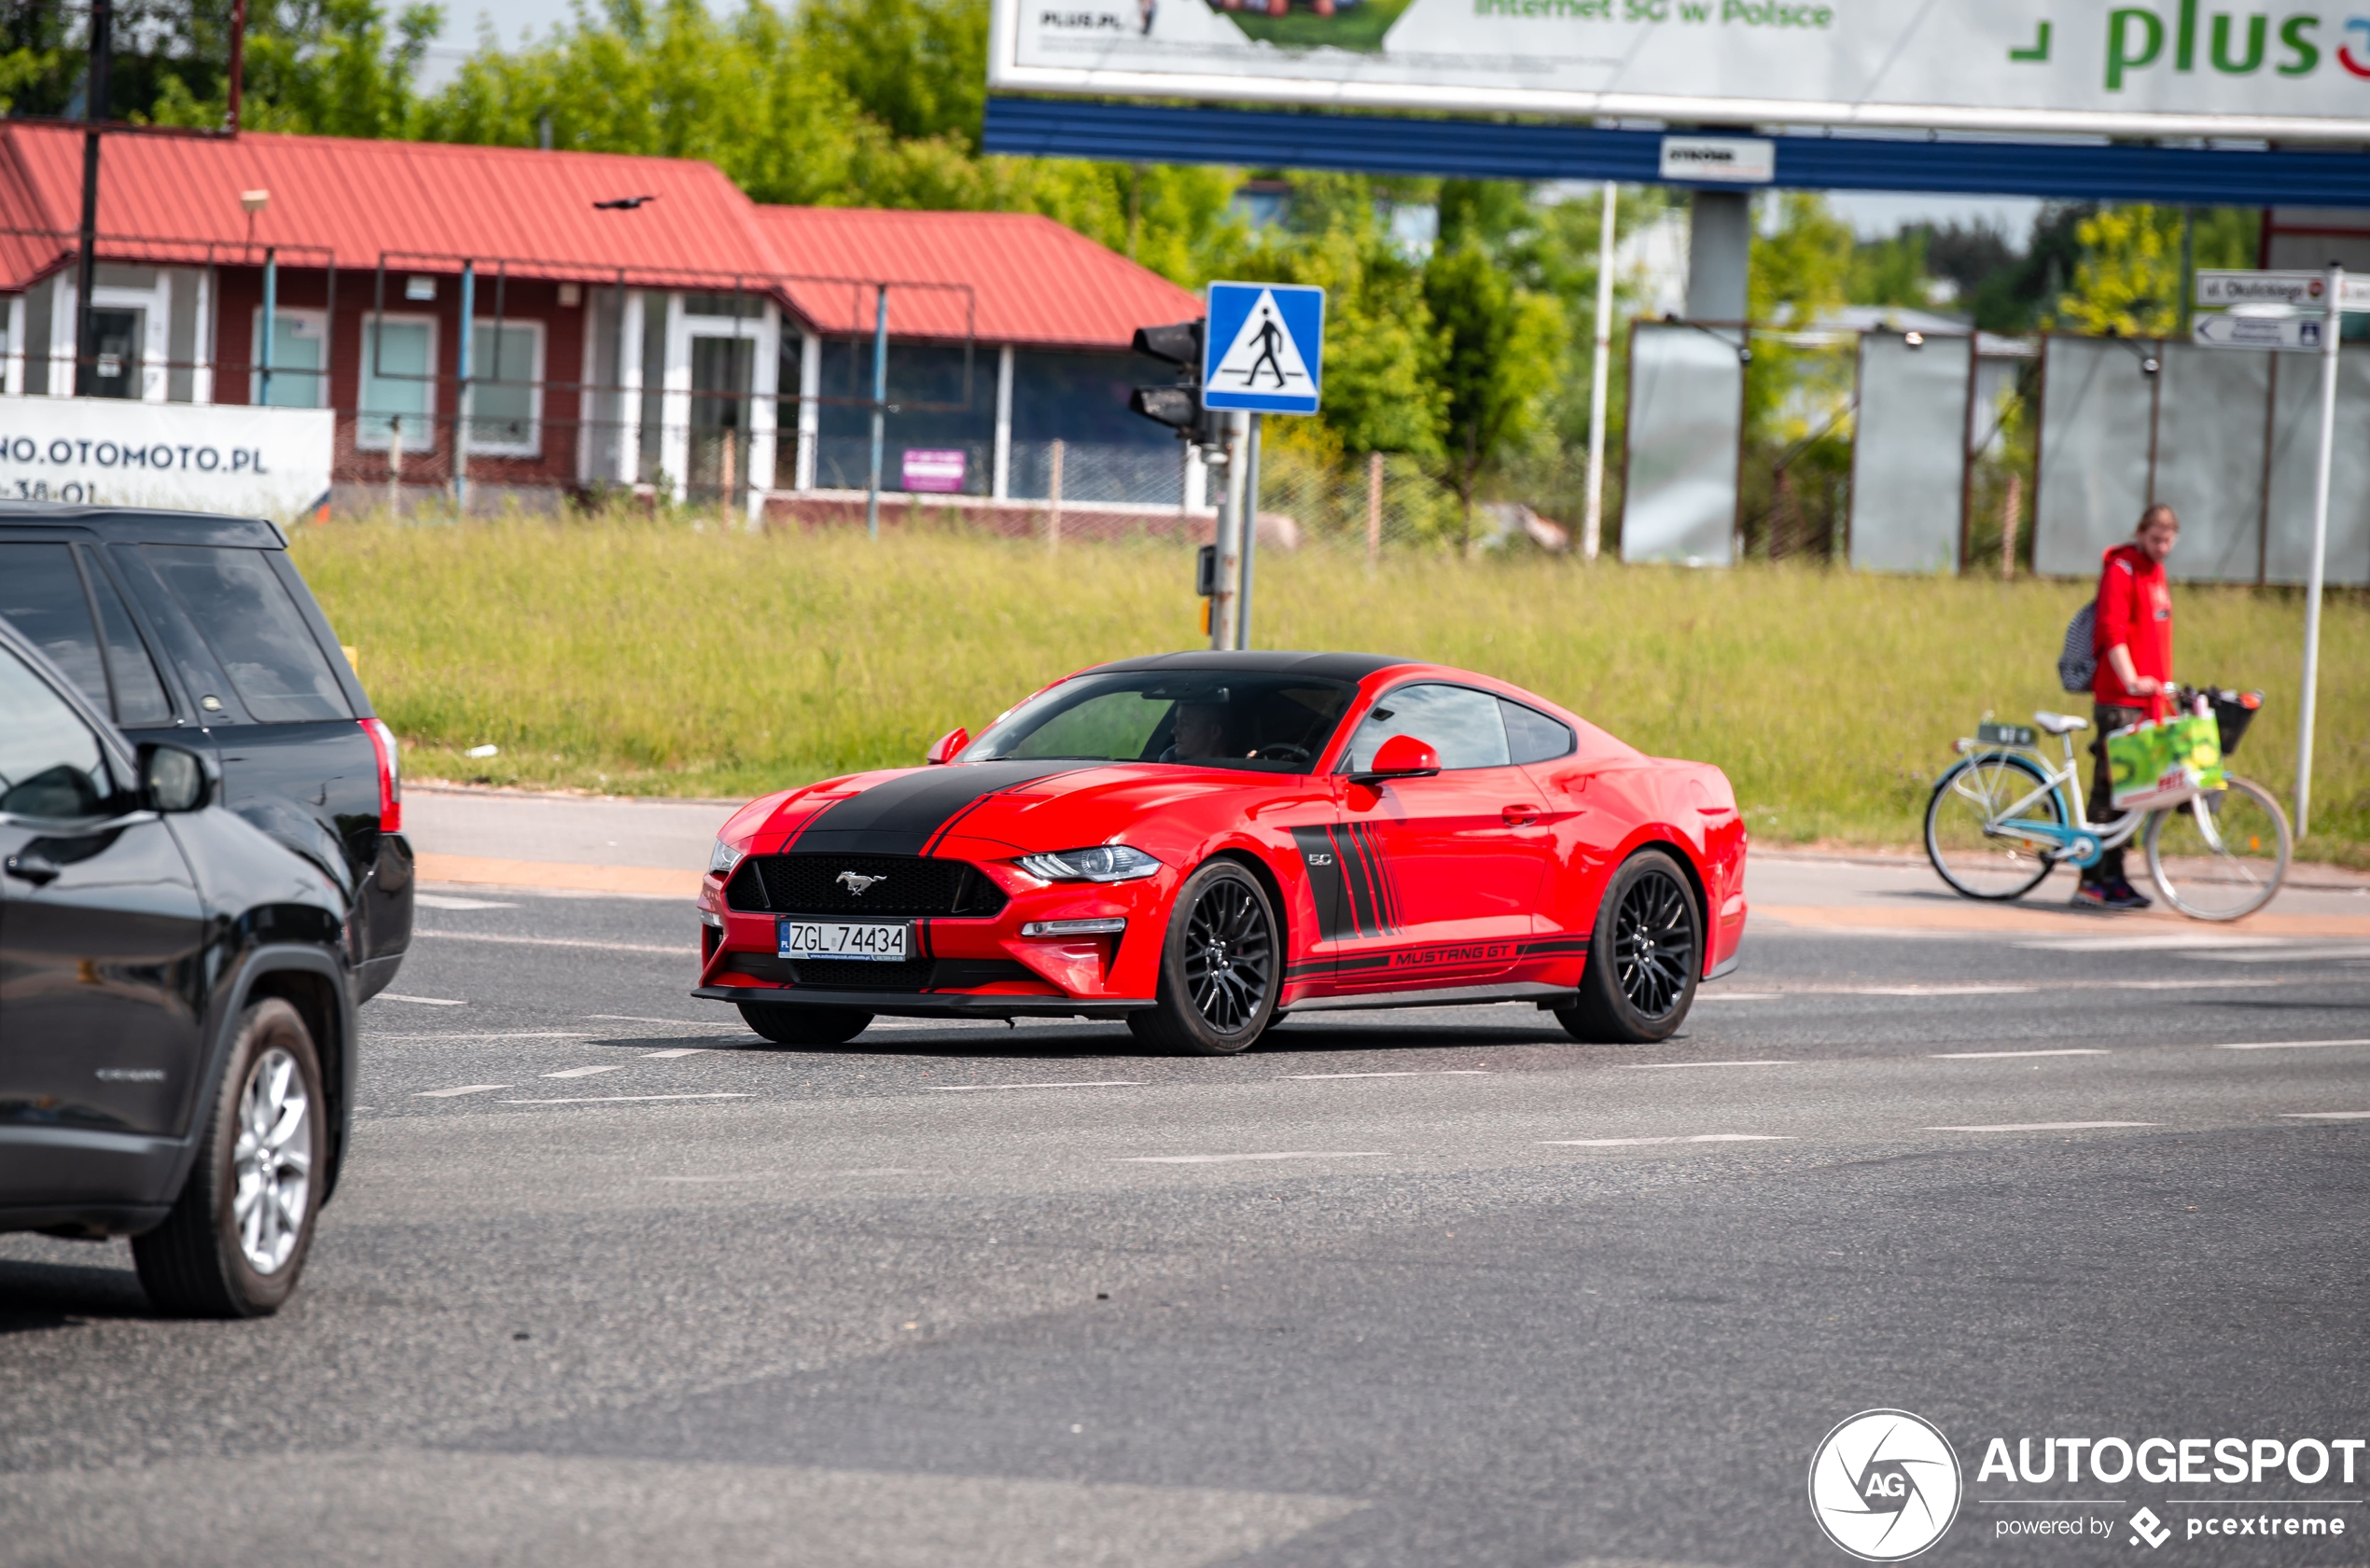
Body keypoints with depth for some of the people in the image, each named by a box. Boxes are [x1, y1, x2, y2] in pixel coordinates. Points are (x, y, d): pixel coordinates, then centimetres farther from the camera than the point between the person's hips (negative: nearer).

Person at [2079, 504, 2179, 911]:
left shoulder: (2156, 572, 19)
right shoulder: (2121, 570, -8)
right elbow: (2112, 632, -18)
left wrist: (2166, 685, 25)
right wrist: (2131, 680, -28)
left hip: (2149, 697, 9)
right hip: (2119, 697, -9)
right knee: (2109, 787, -8)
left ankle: (2114, 878, 14)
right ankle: (2092, 881, -8)